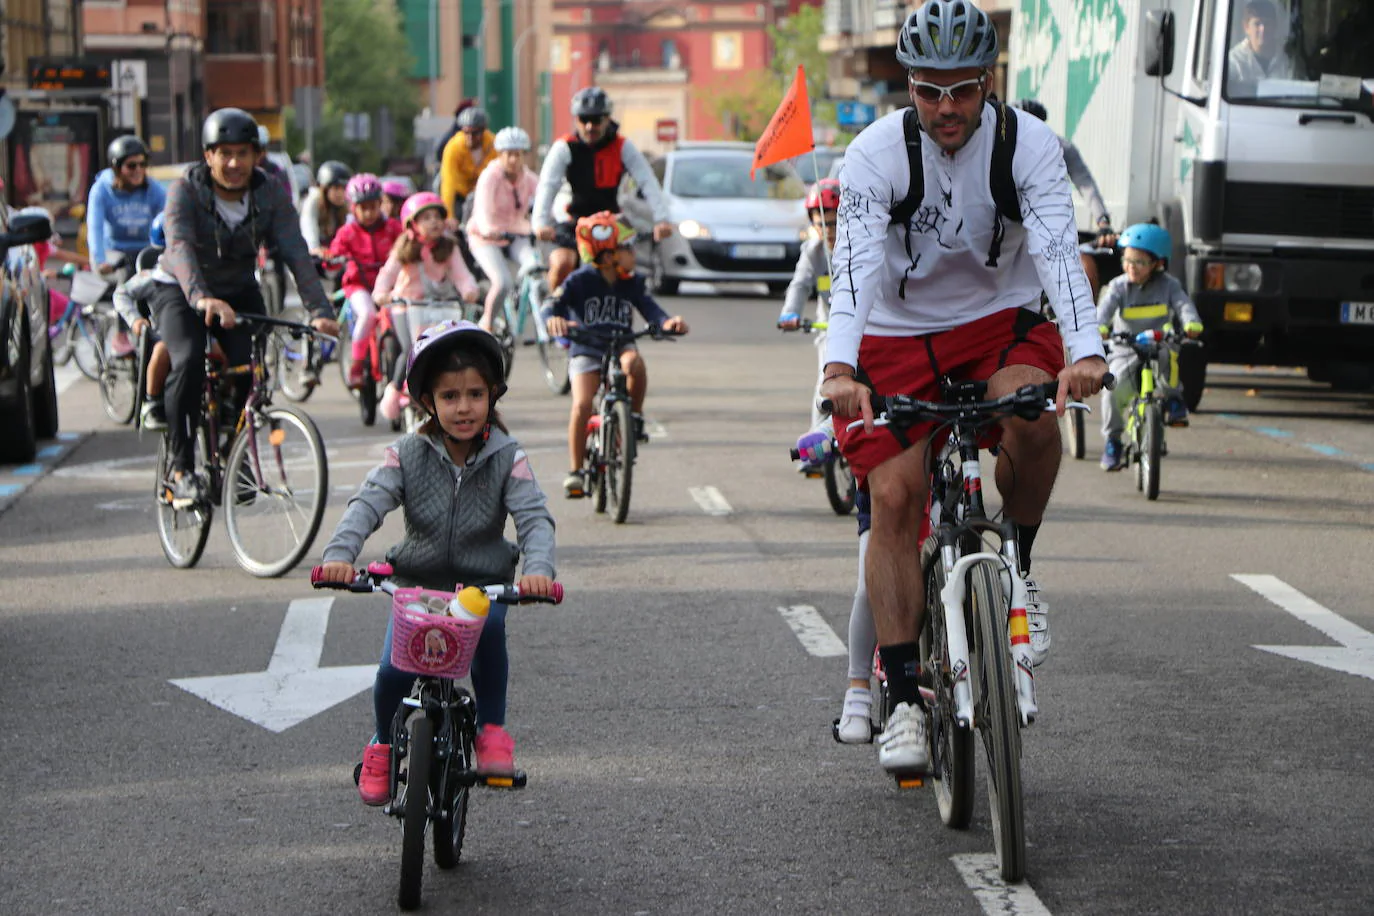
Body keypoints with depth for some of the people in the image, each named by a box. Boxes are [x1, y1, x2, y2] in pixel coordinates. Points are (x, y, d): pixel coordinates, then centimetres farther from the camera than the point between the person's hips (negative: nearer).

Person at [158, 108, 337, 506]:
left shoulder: (270, 196, -12)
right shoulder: (186, 191, -19)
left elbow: (296, 253, -22)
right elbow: (180, 247, -36)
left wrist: (320, 310, -37)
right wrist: (202, 297, -55)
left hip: (239, 293, 3)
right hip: (181, 293, -3)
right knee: (188, 361, -29)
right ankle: (181, 468, -20)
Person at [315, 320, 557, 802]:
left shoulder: (507, 458, -7)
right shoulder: (408, 454, -7)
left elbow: (534, 517, -16)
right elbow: (368, 503, -18)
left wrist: (538, 569, -38)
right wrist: (339, 553, -37)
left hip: (483, 582, -1)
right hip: (416, 581, 1)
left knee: (488, 624, -34)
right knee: (394, 670, -17)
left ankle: (492, 727, -13)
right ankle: (383, 743, 16)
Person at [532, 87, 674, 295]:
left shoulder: (622, 147, -6)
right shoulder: (564, 148, -12)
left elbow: (648, 183, -15)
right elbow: (547, 186, -23)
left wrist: (661, 219, -30)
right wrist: (541, 224, -40)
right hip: (576, 222, -2)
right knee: (562, 264, -26)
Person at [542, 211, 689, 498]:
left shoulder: (633, 284, 3)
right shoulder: (580, 281, -8)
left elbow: (651, 310, -7)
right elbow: (552, 306, -17)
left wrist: (668, 322, -30)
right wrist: (553, 320, -42)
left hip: (620, 348, 2)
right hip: (585, 351, -2)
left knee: (634, 362, -34)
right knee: (582, 404, -23)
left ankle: (635, 418, -10)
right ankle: (575, 471, -9)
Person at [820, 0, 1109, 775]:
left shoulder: (1029, 144, -14)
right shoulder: (876, 153, -17)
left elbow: (1058, 249, -26)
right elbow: (855, 265, -28)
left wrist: (1087, 351, -43)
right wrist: (841, 369, -45)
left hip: (999, 322, 0)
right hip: (898, 337, 0)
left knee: (1032, 411, -33)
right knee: (894, 497, -14)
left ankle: (1018, 568, -7)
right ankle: (904, 697, -8)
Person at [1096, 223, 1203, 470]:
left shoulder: (1167, 285, 1)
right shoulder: (1119, 286, -1)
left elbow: (1183, 304, -14)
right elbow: (1106, 307, -18)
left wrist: (1192, 323, -38)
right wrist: (1098, 327, -41)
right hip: (1124, 352, 1)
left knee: (1166, 353, -38)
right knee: (1113, 389, -25)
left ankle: (1172, 399, -14)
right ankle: (1112, 442, -5)